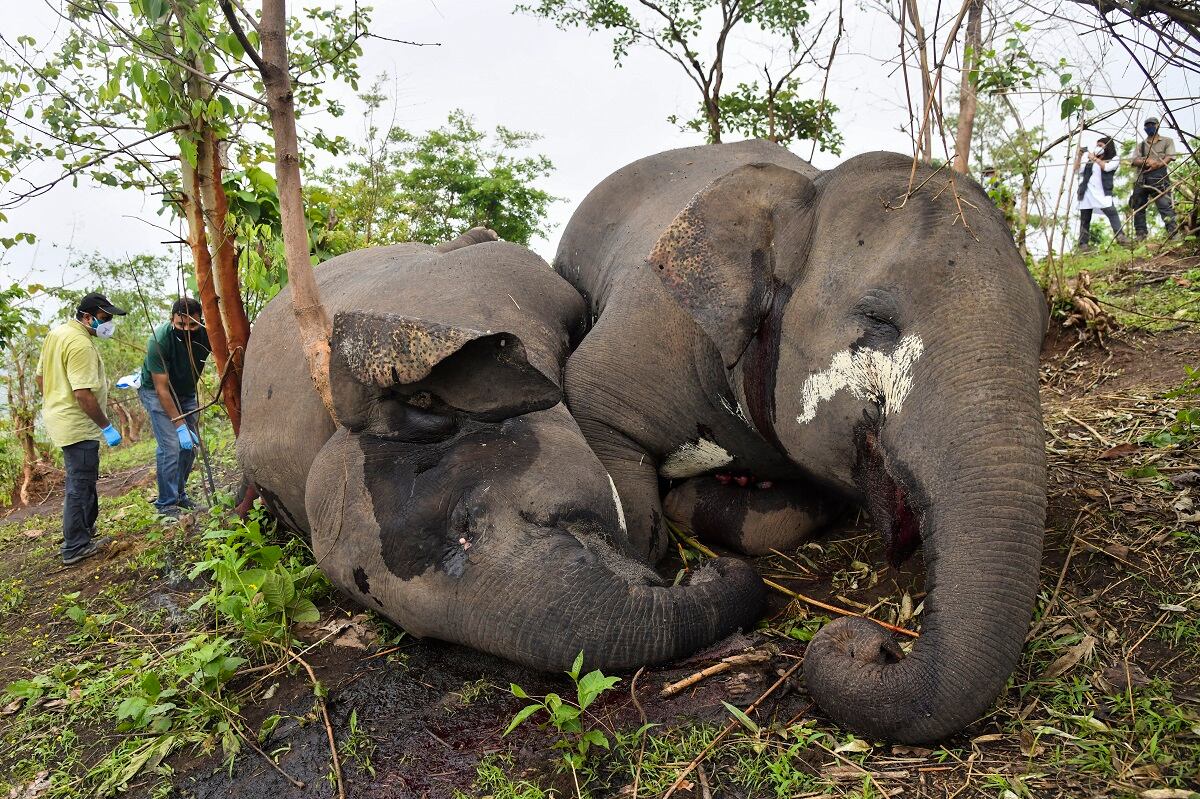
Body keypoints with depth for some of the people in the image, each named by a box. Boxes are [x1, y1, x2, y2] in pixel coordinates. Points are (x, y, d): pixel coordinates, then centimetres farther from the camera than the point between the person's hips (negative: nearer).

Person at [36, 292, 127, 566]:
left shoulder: (57, 333, 9)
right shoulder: (80, 344, -22)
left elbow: (40, 376, 18)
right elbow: (83, 393, -27)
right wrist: (107, 426, -20)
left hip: (58, 418, 10)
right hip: (78, 425, -10)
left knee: (85, 479, 23)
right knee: (80, 484, 0)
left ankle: (86, 528, 37)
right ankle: (75, 548, 9)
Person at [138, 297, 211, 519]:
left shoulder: (207, 334, -23)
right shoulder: (159, 340, -32)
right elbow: (162, 388, -28)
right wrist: (180, 424, -30)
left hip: (186, 391, 5)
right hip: (156, 392, -5)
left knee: (190, 444, 5)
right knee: (170, 446, -14)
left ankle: (180, 495, 21)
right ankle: (166, 504, -3)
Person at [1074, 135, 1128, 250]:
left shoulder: (1113, 159, 10)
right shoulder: (1090, 161, 19)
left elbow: (1106, 167, -10)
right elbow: (1077, 171, 17)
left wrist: (1094, 158, -2)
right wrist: (1079, 156, 10)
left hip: (1102, 194, -3)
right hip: (1087, 193, 3)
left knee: (1112, 213, -19)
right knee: (1085, 219, 3)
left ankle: (1120, 236, -23)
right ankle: (1083, 243, 4)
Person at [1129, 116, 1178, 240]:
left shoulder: (1167, 141, 17)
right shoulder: (1140, 145, 23)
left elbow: (1170, 156, 2)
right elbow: (1134, 161, 7)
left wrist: (1157, 164, -15)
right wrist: (1146, 161, -14)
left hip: (1159, 177, -4)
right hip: (1141, 178, 4)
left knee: (1165, 204, -18)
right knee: (1138, 206, 2)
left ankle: (1172, 232, -26)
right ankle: (1140, 235, 5)